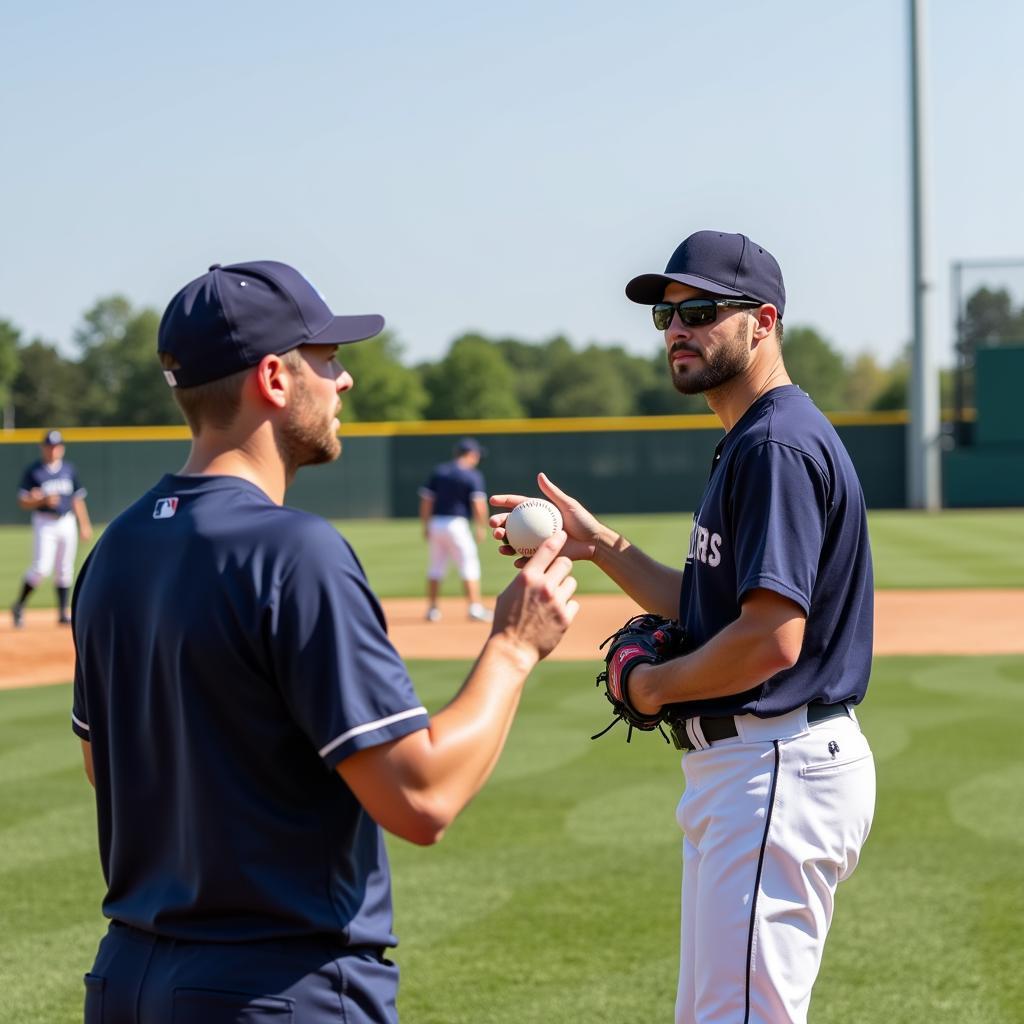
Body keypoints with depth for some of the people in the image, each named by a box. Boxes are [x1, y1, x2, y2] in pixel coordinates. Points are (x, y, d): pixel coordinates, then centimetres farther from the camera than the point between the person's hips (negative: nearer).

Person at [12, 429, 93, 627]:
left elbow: (77, 499, 14)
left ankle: (63, 614, 15)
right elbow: (23, 502, -6)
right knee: (41, 568, -14)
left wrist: (84, 525, 9)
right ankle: (19, 607, 2)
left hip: (67, 522, 4)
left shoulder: (69, 470, 8)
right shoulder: (33, 471, -5)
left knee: (64, 570, 7)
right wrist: (43, 501, -23)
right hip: (44, 523, -4)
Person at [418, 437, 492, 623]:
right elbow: (479, 505, -14)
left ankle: (432, 609, 18)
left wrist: (426, 526, 15)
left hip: (435, 523, 5)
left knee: (436, 567, 15)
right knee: (469, 565, 0)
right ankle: (475, 607, -6)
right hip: (457, 524, -5)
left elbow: (426, 501, 8)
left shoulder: (438, 471, 10)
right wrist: (482, 528, -3)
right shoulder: (473, 475, -5)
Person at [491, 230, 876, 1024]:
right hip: (737, 772, 12)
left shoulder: (778, 445, -17)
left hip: (777, 772, -12)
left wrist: (654, 685, -9)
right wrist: (600, 546, 12)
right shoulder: (748, 445, 17)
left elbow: (772, 638, -25)